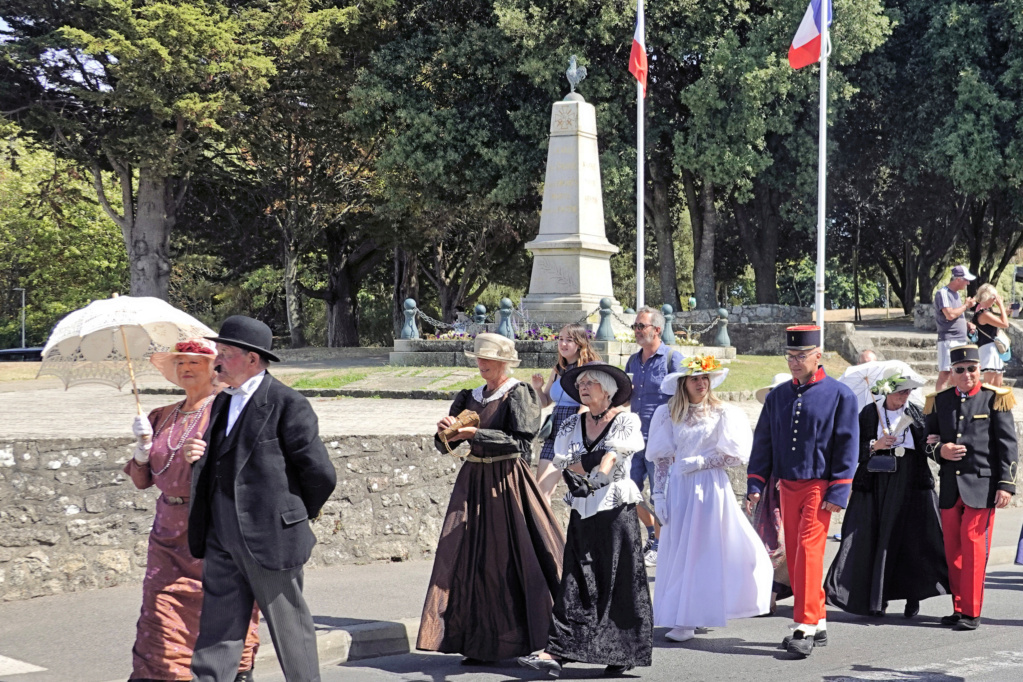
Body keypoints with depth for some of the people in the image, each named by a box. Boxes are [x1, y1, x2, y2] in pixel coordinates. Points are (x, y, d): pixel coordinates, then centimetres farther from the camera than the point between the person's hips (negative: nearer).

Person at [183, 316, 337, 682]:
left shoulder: (287, 404, -12)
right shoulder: (224, 402, 13)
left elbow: (321, 473, -11)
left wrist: (299, 516, 3)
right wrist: (197, 457, 0)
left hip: (270, 539, -7)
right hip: (222, 541, 7)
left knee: (290, 630, 6)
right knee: (217, 631, 6)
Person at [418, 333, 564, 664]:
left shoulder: (518, 394, -4)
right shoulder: (468, 398, 13)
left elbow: (519, 442, -15)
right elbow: (445, 446, 12)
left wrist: (475, 434, -19)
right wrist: (445, 431, -10)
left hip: (507, 482, -6)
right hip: (473, 482, 6)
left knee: (513, 559, -6)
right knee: (471, 559, -1)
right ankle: (482, 644, 3)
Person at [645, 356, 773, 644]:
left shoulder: (722, 413, 1)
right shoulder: (668, 414, 6)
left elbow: (735, 456, -3)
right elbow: (661, 459, 5)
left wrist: (700, 462, -12)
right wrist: (658, 494, -2)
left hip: (711, 488, -2)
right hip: (679, 489, 2)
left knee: (704, 551, -1)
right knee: (678, 551, 1)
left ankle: (690, 619, 4)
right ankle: (683, 618, 10)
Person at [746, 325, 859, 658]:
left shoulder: (840, 395, -2)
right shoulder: (777, 396, 11)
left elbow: (847, 446, -4)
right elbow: (763, 442, 14)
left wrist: (838, 492, -11)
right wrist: (755, 485, 5)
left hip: (819, 486, -5)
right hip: (787, 486, 5)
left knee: (809, 550, -14)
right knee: (794, 555, 7)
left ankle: (805, 627, -13)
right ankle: (818, 625, 19)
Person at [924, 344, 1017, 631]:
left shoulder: (995, 399, 1)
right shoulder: (939, 401, 11)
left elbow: (1008, 445, -1)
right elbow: (929, 439, 17)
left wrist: (1006, 484, -8)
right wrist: (940, 450, -6)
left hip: (981, 485, -4)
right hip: (950, 486, 4)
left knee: (973, 546, -8)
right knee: (953, 550, 6)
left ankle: (971, 612, -2)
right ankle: (959, 608, 15)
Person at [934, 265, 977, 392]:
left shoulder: (956, 293, 17)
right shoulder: (943, 293, -11)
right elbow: (950, 315, -23)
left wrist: (967, 324, 8)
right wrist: (966, 305, -10)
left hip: (960, 340, 9)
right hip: (948, 340, -9)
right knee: (944, 373, -12)